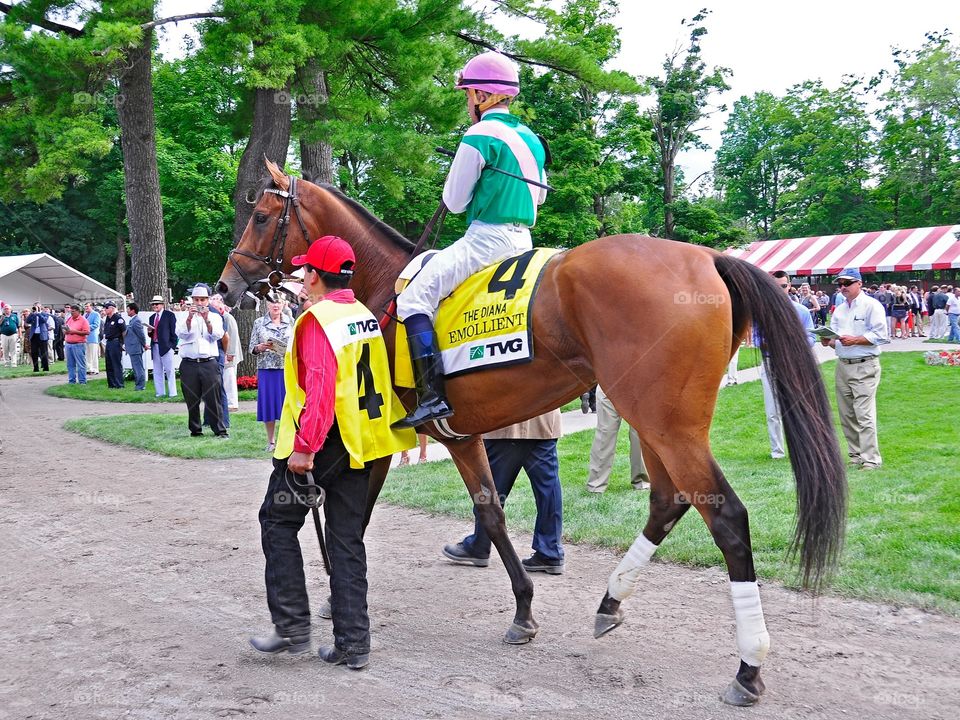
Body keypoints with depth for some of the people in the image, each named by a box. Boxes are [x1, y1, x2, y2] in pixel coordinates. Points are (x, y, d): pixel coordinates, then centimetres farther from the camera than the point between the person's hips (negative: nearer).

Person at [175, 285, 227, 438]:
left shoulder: (215, 317, 13)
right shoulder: (185, 317, 12)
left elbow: (217, 335, -3)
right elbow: (181, 334, -4)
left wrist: (206, 319, -16)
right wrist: (190, 318, -18)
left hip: (209, 363, -1)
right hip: (189, 364, 1)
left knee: (213, 399, -4)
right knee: (192, 400, 4)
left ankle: (220, 430, 0)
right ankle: (195, 431, 14)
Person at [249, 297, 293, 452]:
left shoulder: (290, 322, 8)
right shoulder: (259, 323, 7)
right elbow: (252, 348, 6)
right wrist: (261, 347, -14)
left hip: (287, 368, 0)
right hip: (266, 369, 0)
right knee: (268, 403, 3)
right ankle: (270, 441, 14)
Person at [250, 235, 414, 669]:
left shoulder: (317, 320, -14)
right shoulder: (367, 317, 10)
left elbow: (320, 388, -25)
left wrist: (303, 447, -23)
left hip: (320, 446, -7)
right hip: (360, 446, 7)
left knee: (278, 520, 11)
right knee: (347, 539, 10)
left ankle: (292, 627, 11)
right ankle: (353, 644, 12)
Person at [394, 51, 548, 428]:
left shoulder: (479, 136, -11)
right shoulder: (531, 138, 14)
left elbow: (455, 201, -7)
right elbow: (539, 195, 26)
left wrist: (459, 178, 13)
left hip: (485, 238, -9)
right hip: (522, 239, 9)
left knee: (415, 296, -12)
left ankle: (433, 396, -23)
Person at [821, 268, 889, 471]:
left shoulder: (871, 306, -5)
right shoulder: (839, 310, 17)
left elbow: (880, 335, -13)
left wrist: (855, 340, -18)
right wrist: (829, 341, -4)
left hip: (864, 366, -7)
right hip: (842, 365, 7)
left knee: (864, 415, -11)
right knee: (846, 415, 10)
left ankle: (871, 459, -7)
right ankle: (855, 455, 20)